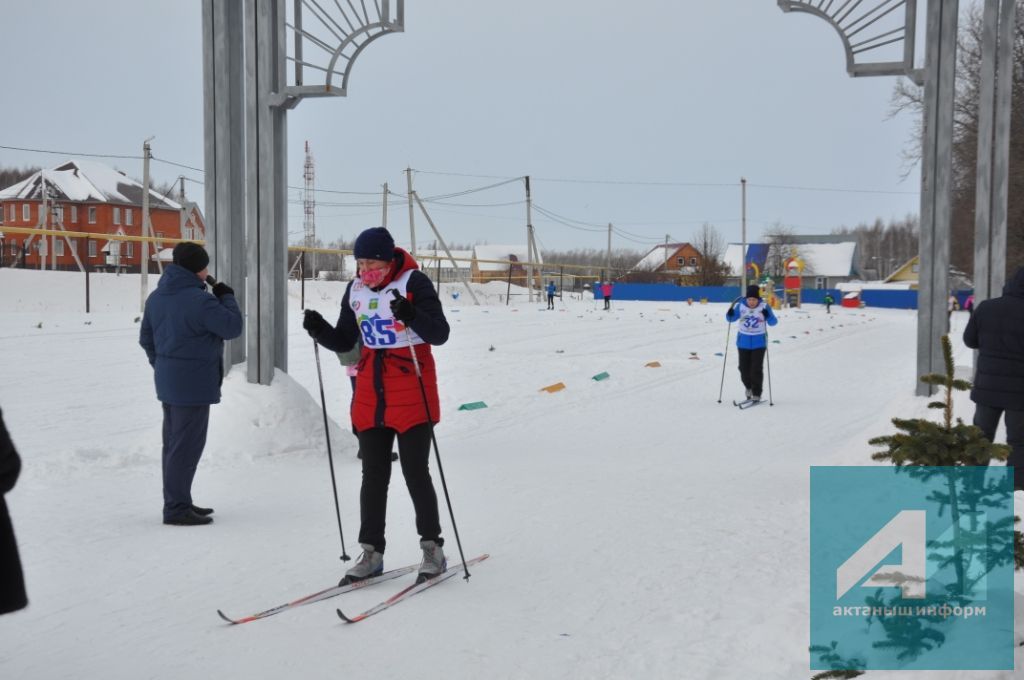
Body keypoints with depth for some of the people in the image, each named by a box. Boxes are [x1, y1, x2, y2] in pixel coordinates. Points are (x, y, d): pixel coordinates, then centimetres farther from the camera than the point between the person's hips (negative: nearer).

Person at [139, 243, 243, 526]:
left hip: (167, 381, 9)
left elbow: (146, 338, 15)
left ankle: (177, 502, 26)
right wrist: (227, 297, -1)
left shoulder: (156, 296, 8)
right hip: (193, 383, -9)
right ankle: (176, 509, 2)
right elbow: (232, 327, -15)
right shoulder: (199, 300, -20)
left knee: (174, 443, 16)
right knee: (187, 445, -3)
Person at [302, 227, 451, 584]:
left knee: (415, 473, -1)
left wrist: (411, 316, -30)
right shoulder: (355, 290, 7)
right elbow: (344, 342, 13)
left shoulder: (414, 283, -10)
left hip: (412, 393, -5)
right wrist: (320, 330, -6)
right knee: (373, 475, 8)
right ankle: (371, 552, 17)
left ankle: (432, 547, 15)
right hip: (371, 394, 5)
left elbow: (440, 334, -13)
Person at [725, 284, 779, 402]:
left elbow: (773, 322, -9)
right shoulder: (740, 305, -7)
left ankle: (756, 393, 6)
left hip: (759, 342, -2)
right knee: (744, 368, 8)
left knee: (756, 369, -6)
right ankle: (749, 387, 34)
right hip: (743, 342, 2)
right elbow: (731, 319, 4)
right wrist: (730, 314, -18)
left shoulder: (764, 306, -10)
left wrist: (768, 316, -29)